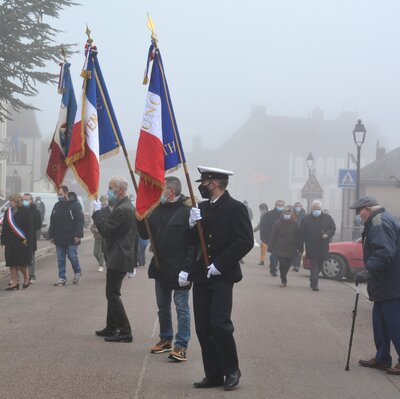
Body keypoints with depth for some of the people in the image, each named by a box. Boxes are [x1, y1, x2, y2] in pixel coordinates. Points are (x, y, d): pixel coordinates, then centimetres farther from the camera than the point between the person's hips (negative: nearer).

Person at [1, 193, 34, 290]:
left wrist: (27, 240, -16)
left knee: (21, 263, -2)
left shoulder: (25, 212, -8)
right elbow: (5, 227, 11)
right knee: (12, 263, 5)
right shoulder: (8, 212, 8)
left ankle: (26, 276, 24)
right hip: (10, 242, 5)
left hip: (22, 242, -5)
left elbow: (29, 228, -10)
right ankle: (14, 282, 11)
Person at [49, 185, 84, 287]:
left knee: (72, 256, -5)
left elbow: (80, 221, -10)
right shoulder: (57, 206, 14)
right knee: (60, 259, 6)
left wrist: (78, 235, -17)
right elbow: (52, 222, 18)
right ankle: (62, 278, 11)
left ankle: (77, 272, 20)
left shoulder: (75, 205, -5)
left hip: (71, 239, -6)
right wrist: (51, 235, 13)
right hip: (59, 239, 6)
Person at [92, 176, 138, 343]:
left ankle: (125, 332, -6)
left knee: (113, 294, -7)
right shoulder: (127, 207, 13)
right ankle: (111, 328, 27)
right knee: (112, 293, 18)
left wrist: (97, 212, -14)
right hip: (119, 257, 11)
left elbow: (106, 230, -20)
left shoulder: (122, 210, -20)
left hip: (118, 259, -11)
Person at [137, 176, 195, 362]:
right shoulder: (158, 209, 8)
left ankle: (181, 345, 3)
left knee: (181, 308, 0)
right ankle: (165, 339, 32)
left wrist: (186, 269, -22)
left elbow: (194, 244, -18)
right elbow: (145, 234, 12)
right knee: (163, 307, 18)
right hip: (160, 268, 8)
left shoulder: (187, 212, -15)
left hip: (179, 270, -8)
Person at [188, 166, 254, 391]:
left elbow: (246, 241, -14)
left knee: (220, 322, -12)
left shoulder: (235, 208, -7)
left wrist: (219, 264, -16)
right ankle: (213, 375, 14)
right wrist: (193, 225, -8)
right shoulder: (203, 208, 13)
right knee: (203, 326, 6)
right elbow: (194, 241, 14)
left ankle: (231, 371, 6)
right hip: (202, 277, 7)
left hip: (222, 277, -7)